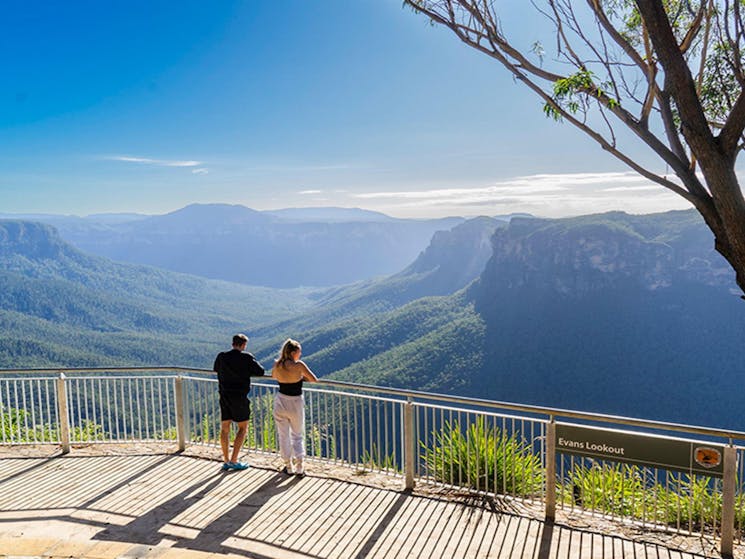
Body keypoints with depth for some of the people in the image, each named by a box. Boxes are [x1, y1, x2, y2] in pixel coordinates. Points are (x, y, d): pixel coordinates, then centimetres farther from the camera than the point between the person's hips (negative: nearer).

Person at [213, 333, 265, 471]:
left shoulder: (222, 356, 1)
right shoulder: (246, 357, -12)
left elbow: (215, 368, 20)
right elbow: (260, 372, -8)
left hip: (224, 396, 5)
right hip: (240, 397, -4)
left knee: (225, 428, 12)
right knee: (243, 428, 8)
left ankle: (226, 461, 18)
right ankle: (234, 461, 5)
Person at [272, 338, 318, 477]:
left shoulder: (277, 365, -5)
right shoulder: (299, 365, -17)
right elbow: (314, 380, -10)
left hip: (281, 402, 3)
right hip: (296, 403, -3)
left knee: (283, 435, 16)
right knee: (298, 435, 13)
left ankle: (288, 467, 23)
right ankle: (299, 468, 7)